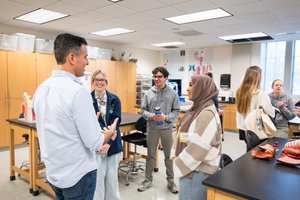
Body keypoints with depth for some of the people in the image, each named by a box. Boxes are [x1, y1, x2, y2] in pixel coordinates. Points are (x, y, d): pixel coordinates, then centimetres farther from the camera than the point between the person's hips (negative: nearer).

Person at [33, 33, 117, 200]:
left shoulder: (41, 89, 1)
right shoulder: (78, 91, -24)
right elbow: (94, 143, -22)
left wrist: (94, 125, 14)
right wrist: (110, 133, -1)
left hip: (53, 172, 7)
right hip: (77, 174, -7)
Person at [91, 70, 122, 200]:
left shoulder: (115, 99, -1)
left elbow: (116, 122, -6)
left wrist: (108, 142, -18)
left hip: (112, 144, 2)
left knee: (112, 176, 12)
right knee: (97, 176, 2)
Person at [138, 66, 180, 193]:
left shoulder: (173, 93, -3)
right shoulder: (148, 93, 0)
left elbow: (176, 111, -2)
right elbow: (143, 110, 2)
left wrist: (166, 117, -18)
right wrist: (151, 116, -17)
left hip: (167, 129, -1)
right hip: (152, 129, 1)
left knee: (169, 155, 12)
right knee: (150, 155, 13)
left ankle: (170, 181, 30)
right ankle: (148, 180, 30)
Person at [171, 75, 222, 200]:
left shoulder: (207, 114, -22)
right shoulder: (197, 109, 8)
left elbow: (197, 149, -25)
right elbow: (182, 136, 11)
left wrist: (179, 166, -13)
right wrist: (175, 157, 2)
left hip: (197, 172, -8)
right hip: (191, 168, 9)